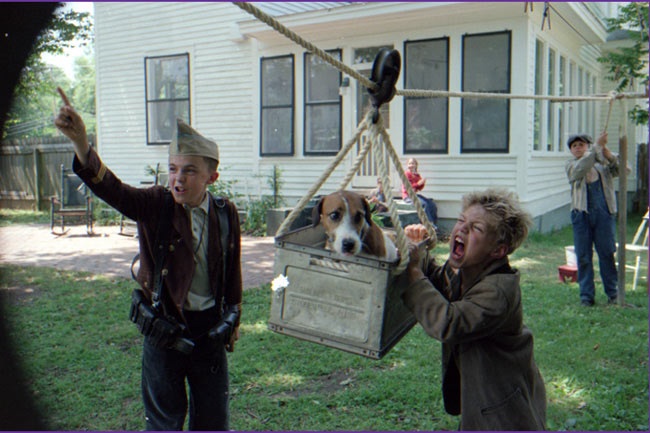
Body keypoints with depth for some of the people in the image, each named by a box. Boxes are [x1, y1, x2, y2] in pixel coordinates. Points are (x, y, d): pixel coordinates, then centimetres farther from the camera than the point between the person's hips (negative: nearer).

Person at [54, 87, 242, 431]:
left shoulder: (225, 213, -5)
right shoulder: (155, 206, -12)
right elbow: (111, 189, -32)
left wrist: (233, 320, 13)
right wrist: (81, 144, -50)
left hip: (210, 327, 2)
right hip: (164, 326, -2)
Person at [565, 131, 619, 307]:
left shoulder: (602, 161, 10)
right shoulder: (571, 165, 7)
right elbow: (580, 169, -15)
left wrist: (610, 156, -17)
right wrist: (597, 146, -22)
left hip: (603, 212, 0)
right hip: (581, 213, 0)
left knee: (607, 253, 3)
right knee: (583, 256, 3)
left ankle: (613, 292, 15)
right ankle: (586, 295, 11)